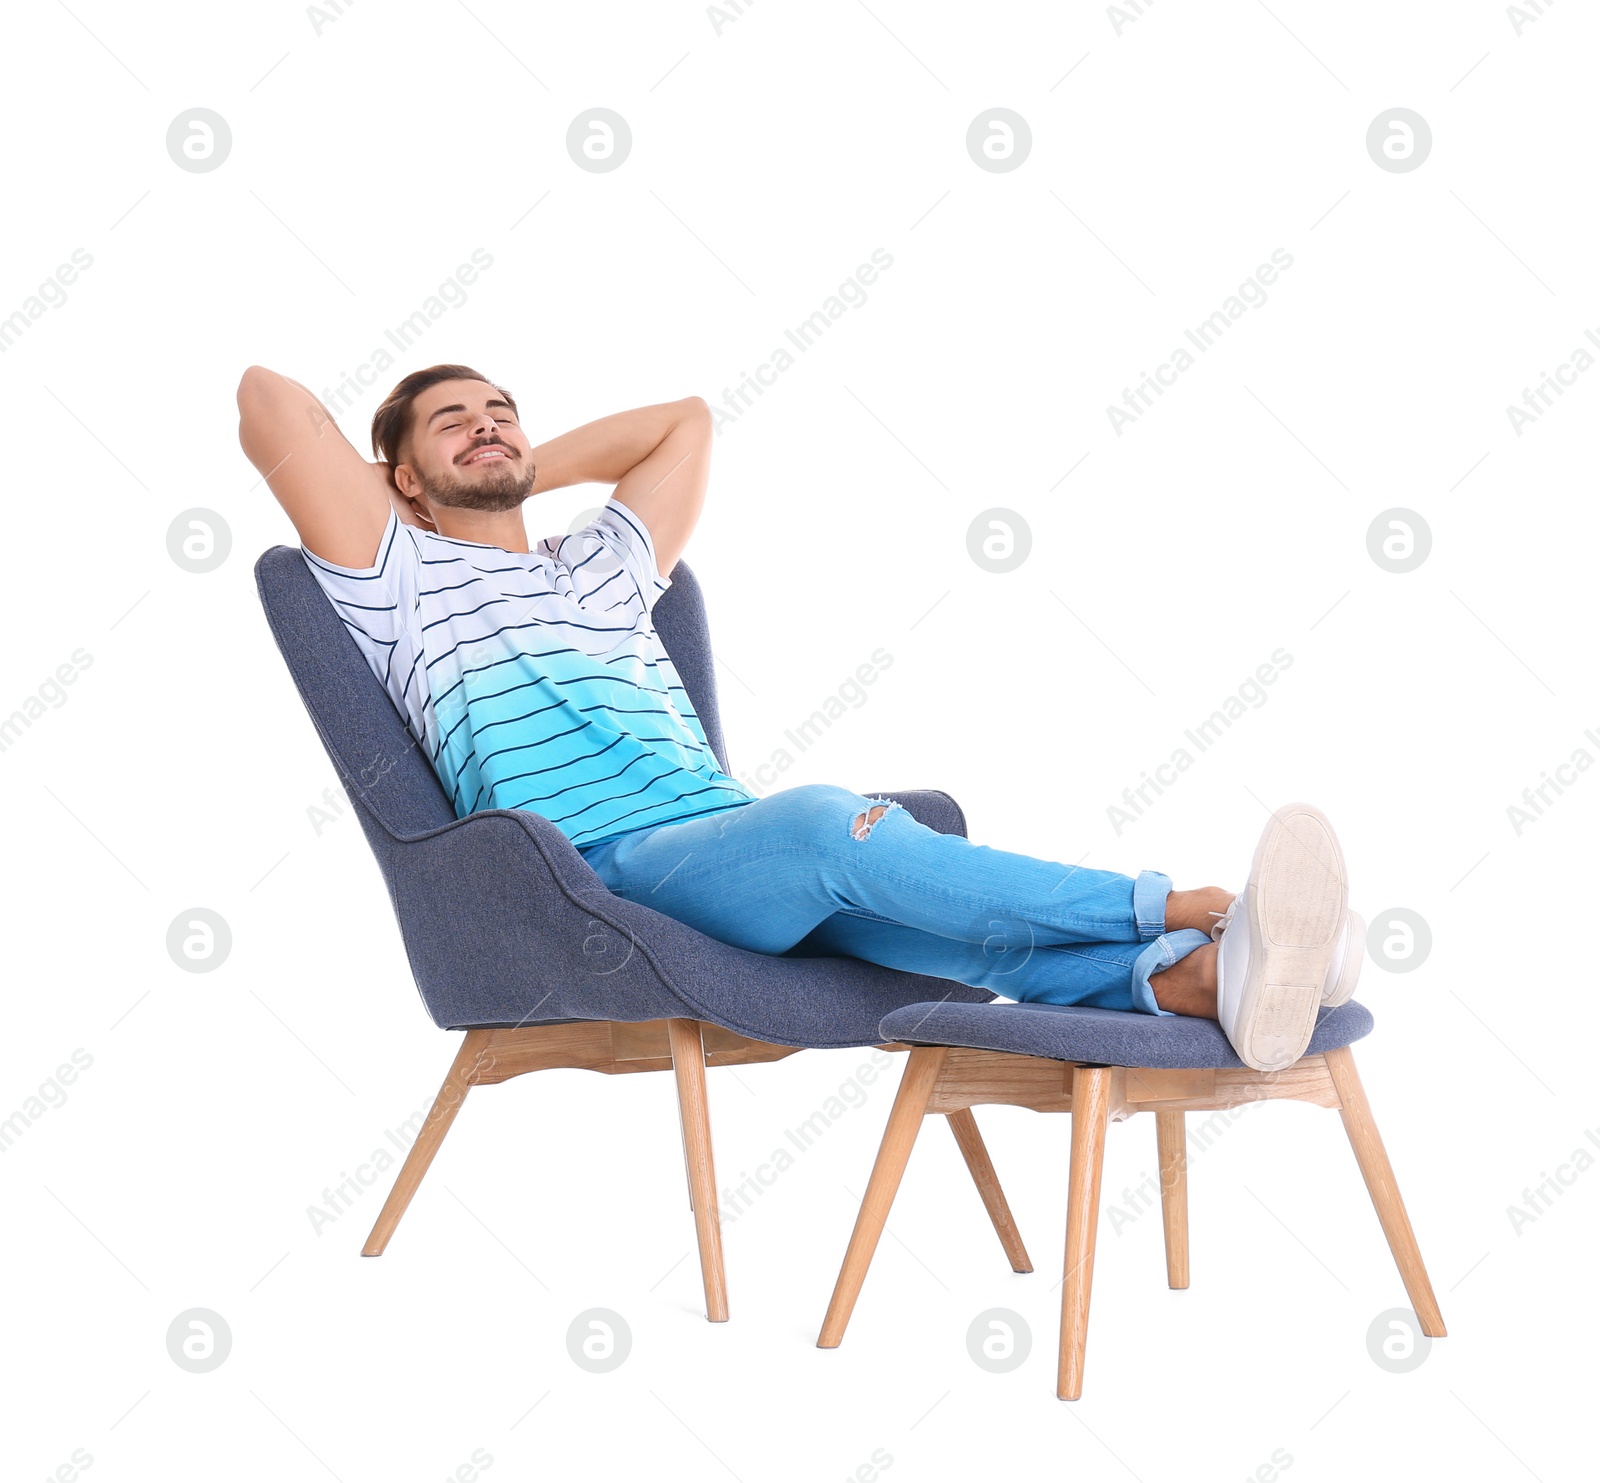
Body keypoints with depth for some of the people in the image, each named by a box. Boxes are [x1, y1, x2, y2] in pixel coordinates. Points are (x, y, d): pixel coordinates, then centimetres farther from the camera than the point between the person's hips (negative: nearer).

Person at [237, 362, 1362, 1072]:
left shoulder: (602, 571, 34)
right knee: (828, 821, -35)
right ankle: (1186, 908, -42)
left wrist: (527, 469, 38)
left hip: (738, 841, 6)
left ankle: (1194, 979, -52)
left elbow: (686, 420, 42)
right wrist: (369, 490, 24)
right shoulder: (401, 577, 16)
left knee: (876, 867, -28)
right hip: (603, 873, -6)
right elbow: (269, 399, 7)